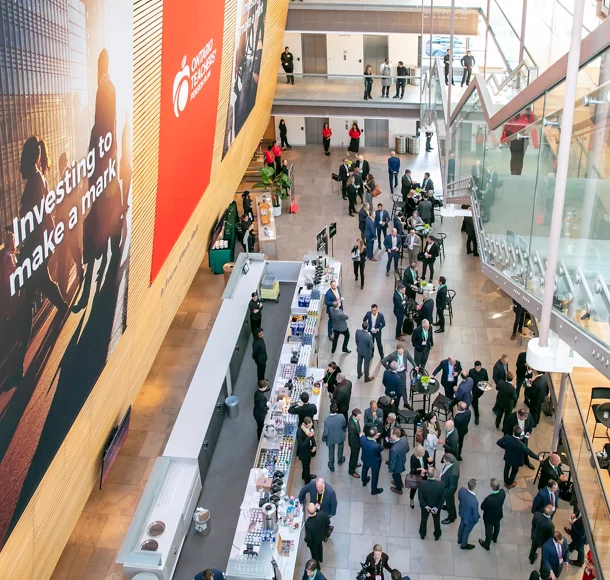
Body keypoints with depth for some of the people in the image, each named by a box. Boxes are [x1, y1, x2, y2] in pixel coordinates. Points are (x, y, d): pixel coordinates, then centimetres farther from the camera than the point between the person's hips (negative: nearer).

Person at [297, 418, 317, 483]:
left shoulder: (310, 426, -15)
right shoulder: (300, 432, -37)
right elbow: (301, 445, -32)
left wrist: (314, 446, -10)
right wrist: (309, 437, -40)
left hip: (309, 449, 7)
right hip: (304, 451, -7)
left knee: (307, 464, 30)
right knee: (306, 465, 14)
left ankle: (306, 475, 56)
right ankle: (307, 481, 35)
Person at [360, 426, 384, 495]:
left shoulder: (362, 438, -33)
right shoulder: (376, 446, -45)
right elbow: (382, 448, -20)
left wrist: (373, 437, -13)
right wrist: (375, 439, -15)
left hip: (365, 459, 5)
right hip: (374, 462, -5)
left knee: (365, 470, 35)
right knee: (374, 475, 22)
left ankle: (364, 481, 63)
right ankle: (374, 490, 45)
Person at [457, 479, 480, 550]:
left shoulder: (462, 490, -29)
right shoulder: (474, 501, -45)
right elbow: (475, 513, -26)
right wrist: (476, 520, -4)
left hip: (462, 513, 6)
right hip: (470, 519, -5)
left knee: (462, 526, 33)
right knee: (466, 531, 23)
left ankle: (459, 539, 61)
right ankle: (463, 545, 51)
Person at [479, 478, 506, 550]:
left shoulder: (489, 499, -45)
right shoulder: (502, 492, -29)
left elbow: (482, 507, -25)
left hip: (489, 517, -5)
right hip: (498, 515, 5)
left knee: (489, 531, 23)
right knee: (497, 527, 34)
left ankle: (486, 545, 49)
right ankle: (495, 538, 63)